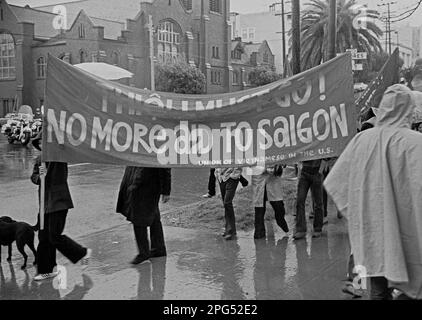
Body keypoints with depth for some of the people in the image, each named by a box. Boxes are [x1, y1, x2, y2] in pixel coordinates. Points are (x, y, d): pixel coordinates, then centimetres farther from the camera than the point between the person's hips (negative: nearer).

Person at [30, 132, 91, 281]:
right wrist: (39, 176, -9)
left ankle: (83, 252, 12)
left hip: (59, 202, -7)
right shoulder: (39, 160, 12)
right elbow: (33, 178, 14)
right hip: (45, 203, 7)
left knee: (55, 237, -10)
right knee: (43, 237, 9)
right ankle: (46, 270, 21)